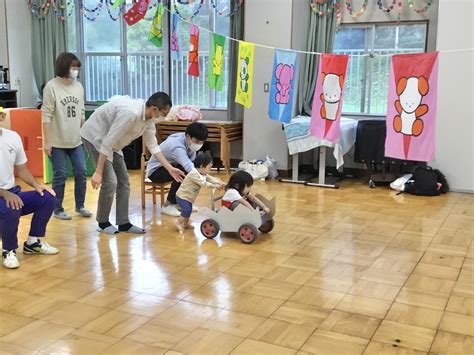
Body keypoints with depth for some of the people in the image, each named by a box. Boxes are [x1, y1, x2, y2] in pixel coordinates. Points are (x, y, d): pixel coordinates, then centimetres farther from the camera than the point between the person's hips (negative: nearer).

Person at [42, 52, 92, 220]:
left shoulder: (79, 86, 6)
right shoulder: (51, 87, -10)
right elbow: (46, 116, -12)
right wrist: (47, 141, -14)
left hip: (76, 141, 5)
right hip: (57, 142, -5)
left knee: (81, 173, 6)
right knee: (60, 175, 1)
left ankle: (80, 206, 21)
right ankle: (58, 209, 16)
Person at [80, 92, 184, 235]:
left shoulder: (149, 117, -7)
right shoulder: (130, 113, -35)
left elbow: (152, 145, 4)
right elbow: (107, 143, -32)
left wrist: (169, 168, 0)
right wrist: (98, 172, -30)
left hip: (110, 141, 9)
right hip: (95, 136, -9)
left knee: (124, 181, 6)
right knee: (110, 181, -13)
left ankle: (123, 223, 12)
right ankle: (103, 223, 6)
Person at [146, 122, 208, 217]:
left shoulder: (190, 141, -11)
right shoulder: (177, 147, -36)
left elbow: (192, 163, -11)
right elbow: (189, 167, -50)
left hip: (170, 166, 8)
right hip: (155, 170, -8)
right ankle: (168, 205, -19)